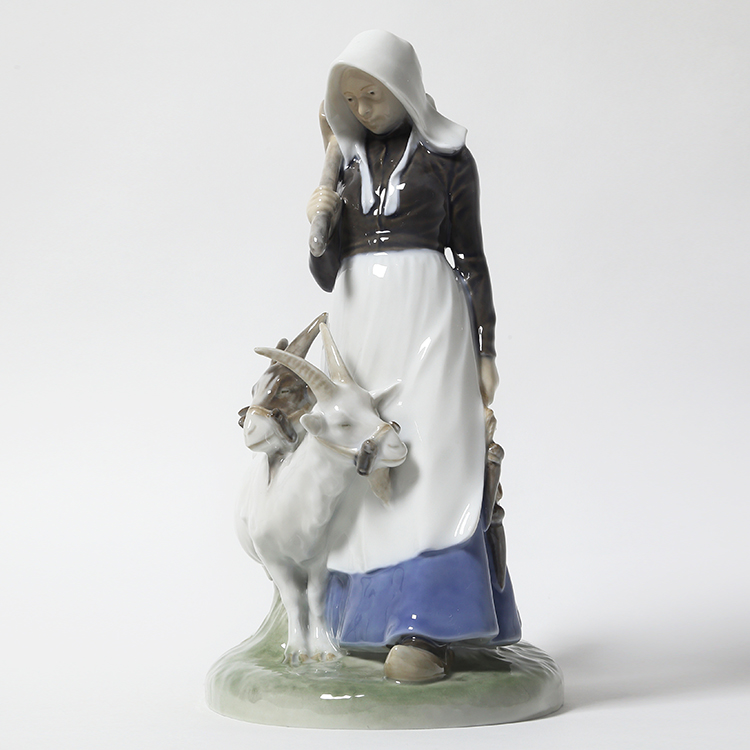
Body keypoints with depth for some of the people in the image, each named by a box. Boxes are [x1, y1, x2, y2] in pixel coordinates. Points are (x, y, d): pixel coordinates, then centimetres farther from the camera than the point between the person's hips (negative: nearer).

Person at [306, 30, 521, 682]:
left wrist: (485, 351, 0)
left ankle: (427, 629, -16)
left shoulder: (448, 158, 4)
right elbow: (328, 274, 13)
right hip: (359, 321, 4)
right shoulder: (345, 162, 14)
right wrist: (318, 227, -7)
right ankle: (363, 620, 10)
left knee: (429, 459, -13)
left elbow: (471, 257, 5)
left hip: (429, 314, -4)